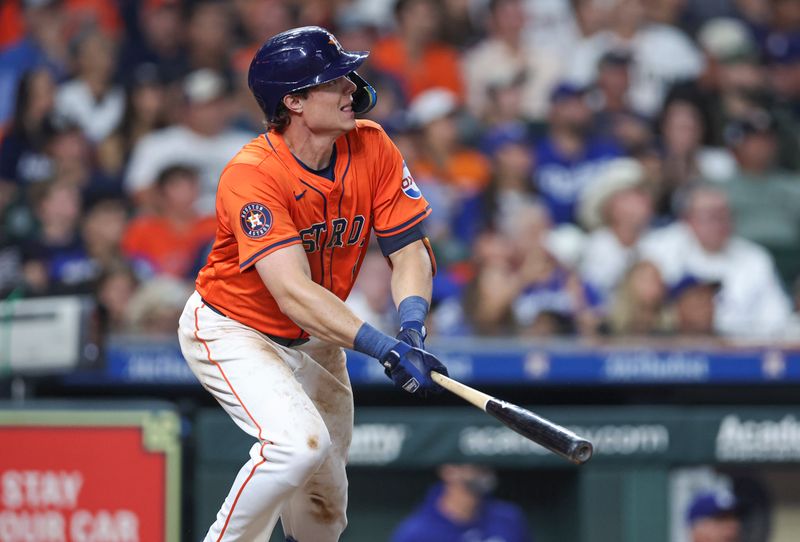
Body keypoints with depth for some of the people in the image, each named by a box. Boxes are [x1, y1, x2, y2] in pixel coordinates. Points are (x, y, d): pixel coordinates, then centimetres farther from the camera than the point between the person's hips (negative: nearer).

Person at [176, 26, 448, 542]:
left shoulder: (372, 147, -13)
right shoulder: (252, 175, -31)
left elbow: (408, 249, -12)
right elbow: (293, 293, -39)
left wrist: (412, 327, -33)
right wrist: (384, 348, -48)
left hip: (314, 339, 6)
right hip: (233, 330, -6)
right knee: (298, 441, -31)